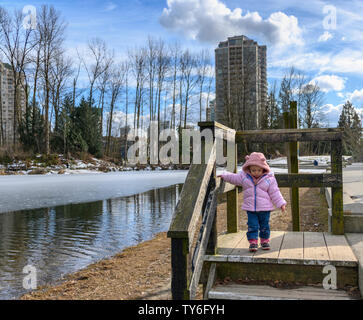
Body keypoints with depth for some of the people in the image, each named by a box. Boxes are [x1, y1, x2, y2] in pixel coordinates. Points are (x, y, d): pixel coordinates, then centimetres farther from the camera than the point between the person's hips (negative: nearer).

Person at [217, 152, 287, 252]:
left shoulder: (269, 179, -5)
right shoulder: (244, 176, 0)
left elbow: (275, 192, -1)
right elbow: (234, 178, 17)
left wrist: (281, 203, -4)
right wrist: (224, 176, 16)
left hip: (265, 208, -1)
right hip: (250, 208, 1)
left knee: (264, 226, 10)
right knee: (252, 226, -1)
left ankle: (265, 241, 27)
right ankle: (253, 242, 7)